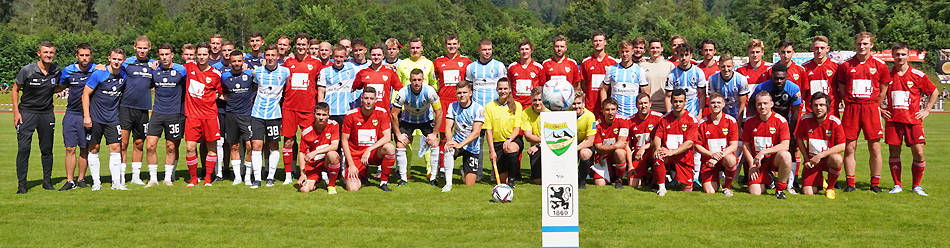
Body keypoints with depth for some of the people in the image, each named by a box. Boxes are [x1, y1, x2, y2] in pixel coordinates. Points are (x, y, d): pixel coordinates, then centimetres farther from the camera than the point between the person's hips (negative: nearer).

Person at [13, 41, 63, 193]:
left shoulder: (56, 71, 0)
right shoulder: (27, 70, -10)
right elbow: (15, 90, 0)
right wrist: (16, 112, -4)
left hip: (47, 113, 3)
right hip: (27, 112, -3)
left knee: (47, 149, 7)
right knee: (24, 148, -8)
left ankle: (47, 180, 19)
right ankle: (21, 184, -1)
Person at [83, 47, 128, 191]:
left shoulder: (124, 76, 2)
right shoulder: (98, 74, -11)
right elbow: (85, 94, -7)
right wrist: (86, 116, -12)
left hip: (113, 118, 3)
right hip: (95, 118, -3)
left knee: (115, 148, -2)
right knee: (94, 149, 2)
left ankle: (117, 182, 4)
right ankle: (96, 182, 11)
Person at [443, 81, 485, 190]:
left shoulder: (479, 109, -12)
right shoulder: (452, 106, -1)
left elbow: (476, 133, -18)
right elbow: (448, 127, -7)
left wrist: (460, 144, -31)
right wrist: (450, 141, -29)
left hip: (472, 147, -2)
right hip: (457, 142, 2)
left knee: (469, 184, -2)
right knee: (448, 150, -37)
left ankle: (464, 170, 36)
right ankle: (448, 183, -23)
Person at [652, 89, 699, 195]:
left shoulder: (692, 120, -5)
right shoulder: (665, 118, 7)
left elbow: (689, 143, -13)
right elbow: (657, 136, 3)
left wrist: (672, 152, -25)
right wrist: (658, 147, -21)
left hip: (683, 157, -1)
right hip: (668, 154, 1)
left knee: (687, 188, -3)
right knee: (657, 155, -34)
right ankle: (661, 187, -18)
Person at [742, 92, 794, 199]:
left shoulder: (780, 121, -8)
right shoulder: (749, 122, 1)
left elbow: (785, 146, -16)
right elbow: (745, 145, 7)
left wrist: (763, 152, -23)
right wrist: (752, 164, -5)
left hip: (774, 159, -2)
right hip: (757, 162, 2)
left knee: (785, 155, -38)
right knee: (754, 192, -16)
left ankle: (780, 189, -15)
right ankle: (768, 179, 24)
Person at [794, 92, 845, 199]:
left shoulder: (835, 121, -11)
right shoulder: (805, 119, -6)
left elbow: (842, 146, -13)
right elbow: (799, 139, 7)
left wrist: (820, 155, -19)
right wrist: (806, 159, 0)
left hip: (828, 158, -1)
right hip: (812, 159, 1)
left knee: (837, 159, -39)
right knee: (808, 192, -16)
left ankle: (830, 188, -10)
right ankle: (819, 181, 24)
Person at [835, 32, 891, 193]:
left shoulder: (880, 65, 6)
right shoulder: (845, 65, 5)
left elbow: (883, 89, 13)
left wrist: (875, 106, 10)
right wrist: (850, 105, 4)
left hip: (871, 108, 0)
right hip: (851, 109, 0)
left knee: (875, 148, 0)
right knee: (849, 148, -1)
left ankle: (875, 184, 10)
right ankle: (850, 183, 6)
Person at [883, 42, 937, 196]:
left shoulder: (917, 75, 1)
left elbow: (934, 92, 12)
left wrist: (927, 110, 5)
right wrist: (880, 110, 8)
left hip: (913, 120, -1)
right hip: (892, 120, 1)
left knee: (918, 153, -5)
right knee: (894, 152, 2)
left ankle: (916, 186, 9)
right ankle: (897, 185, 14)